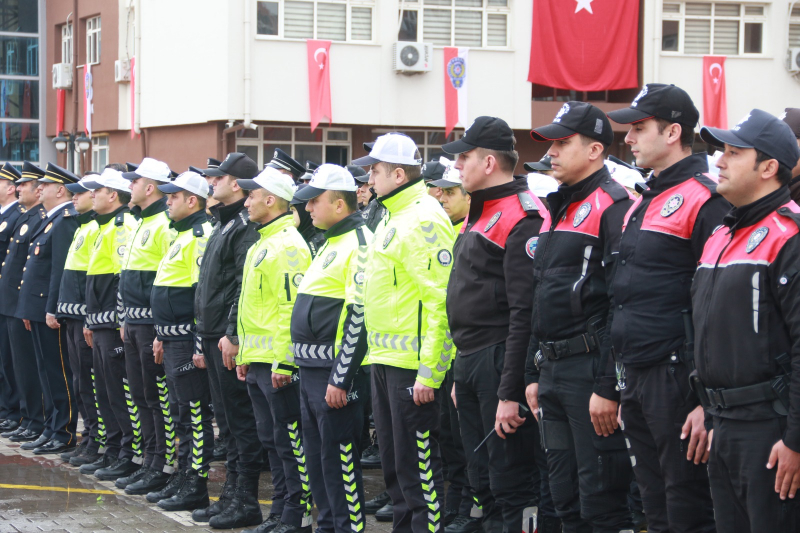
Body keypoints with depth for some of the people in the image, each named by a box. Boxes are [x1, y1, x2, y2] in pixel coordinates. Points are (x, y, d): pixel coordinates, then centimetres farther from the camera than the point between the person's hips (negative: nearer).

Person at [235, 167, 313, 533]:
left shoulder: (288, 245, -15)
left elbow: (293, 307, -21)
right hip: (257, 362, 10)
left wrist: (284, 362, -23)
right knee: (271, 438, 14)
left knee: (290, 440, -4)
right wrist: (245, 355, 21)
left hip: (278, 364, -10)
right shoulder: (261, 244, 17)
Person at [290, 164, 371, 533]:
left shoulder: (359, 244, -14)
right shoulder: (330, 244, 18)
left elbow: (361, 317, -20)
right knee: (317, 457, 14)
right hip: (311, 373, 10)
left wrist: (341, 378, -21)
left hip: (336, 374, -10)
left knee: (340, 460, -6)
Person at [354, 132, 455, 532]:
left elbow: (439, 302, -20)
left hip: (411, 365, -10)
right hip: (384, 360, 10)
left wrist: (429, 373, -22)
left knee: (418, 463, -5)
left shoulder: (425, 221, -15)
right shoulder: (391, 218, 17)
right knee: (394, 461, 16)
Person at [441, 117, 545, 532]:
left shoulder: (522, 219, -15)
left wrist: (510, 392, -23)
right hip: (470, 366, 10)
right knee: (484, 483, 15)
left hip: (499, 365, -10)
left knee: (512, 487, -6)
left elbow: (525, 312, -20)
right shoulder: (479, 214, 17)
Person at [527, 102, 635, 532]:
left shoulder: (613, 207, -11)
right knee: (565, 497, 12)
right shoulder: (558, 210, 19)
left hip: (591, 369, -9)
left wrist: (609, 387, -21)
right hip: (554, 370, 9)